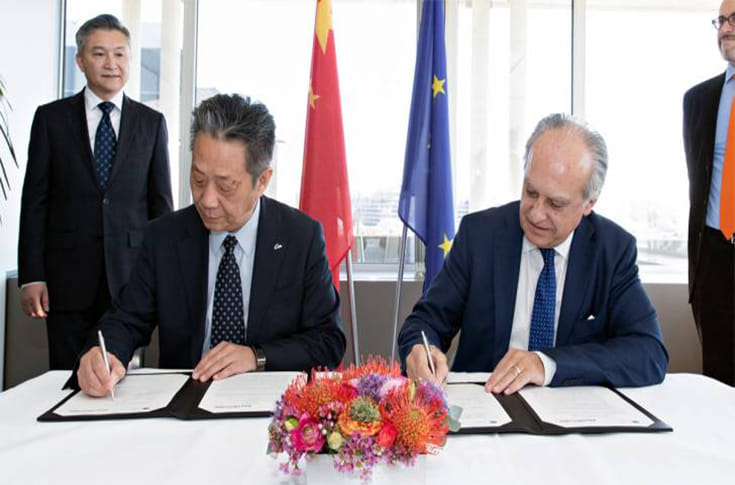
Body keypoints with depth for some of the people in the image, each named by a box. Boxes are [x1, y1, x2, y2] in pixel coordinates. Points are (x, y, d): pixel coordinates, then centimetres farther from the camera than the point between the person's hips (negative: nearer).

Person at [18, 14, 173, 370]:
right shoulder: (51, 118, 5)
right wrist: (31, 276, -2)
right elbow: (35, 202, 3)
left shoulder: (151, 123, 7)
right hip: (68, 275, 0)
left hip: (130, 274, 0)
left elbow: (161, 202, 7)